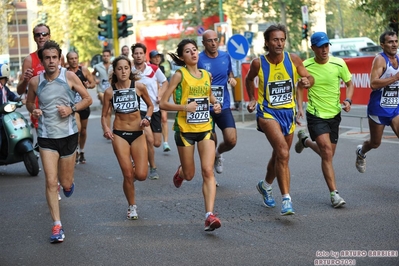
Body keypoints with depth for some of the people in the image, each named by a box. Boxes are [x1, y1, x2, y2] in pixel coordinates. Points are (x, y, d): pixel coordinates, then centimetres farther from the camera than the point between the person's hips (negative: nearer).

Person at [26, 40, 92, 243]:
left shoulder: (69, 77, -6)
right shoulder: (35, 81, -3)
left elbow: (87, 99, 1)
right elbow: (29, 102, 14)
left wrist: (71, 108, -16)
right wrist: (33, 110, -8)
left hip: (68, 135, 0)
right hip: (46, 137, 0)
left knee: (66, 183, 9)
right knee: (51, 182, -9)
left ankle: (68, 183, 49)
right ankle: (57, 226, -1)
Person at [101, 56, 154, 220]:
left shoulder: (139, 87, -5)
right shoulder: (110, 91, -4)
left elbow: (150, 105, 10)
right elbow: (104, 115, 4)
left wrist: (147, 118, -9)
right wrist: (106, 129, -15)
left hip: (138, 134, 1)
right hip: (119, 134, -1)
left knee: (141, 175, -7)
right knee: (128, 175, -4)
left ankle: (131, 174, 31)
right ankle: (132, 206, 19)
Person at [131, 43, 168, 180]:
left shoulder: (154, 69, -3)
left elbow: (165, 82, 11)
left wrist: (160, 96, -3)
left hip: (155, 109, 3)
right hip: (140, 109, -3)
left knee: (157, 143, 4)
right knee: (149, 139, -18)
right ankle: (153, 168, 0)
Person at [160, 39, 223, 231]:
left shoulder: (206, 75, 7)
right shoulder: (180, 75, -7)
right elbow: (163, 103, -9)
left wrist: (216, 103, 7)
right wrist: (184, 107, -23)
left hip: (205, 128, 3)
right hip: (185, 129, -3)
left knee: (208, 171, -12)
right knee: (189, 175, 10)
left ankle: (209, 215, -15)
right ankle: (180, 172, 48)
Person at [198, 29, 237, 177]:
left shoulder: (225, 57, 4)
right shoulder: (198, 60, -8)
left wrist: (232, 79, 1)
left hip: (223, 106, 3)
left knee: (231, 140, -10)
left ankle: (218, 153, 26)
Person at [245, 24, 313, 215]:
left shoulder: (293, 59, -6)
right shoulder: (258, 63, -9)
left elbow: (308, 77, 3)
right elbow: (249, 79, 12)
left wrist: (307, 81, -20)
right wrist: (252, 99, 3)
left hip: (288, 112, 4)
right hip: (268, 112, -4)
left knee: (279, 156, 19)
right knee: (283, 153, -23)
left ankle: (265, 185, 47)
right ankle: (286, 199, -20)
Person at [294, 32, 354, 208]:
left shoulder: (338, 64, -6)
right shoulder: (305, 66, -9)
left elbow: (349, 83, 8)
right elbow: (300, 87, 7)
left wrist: (348, 100, -10)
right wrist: (300, 107, -6)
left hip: (334, 114, 3)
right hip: (315, 115, -3)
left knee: (328, 154, 15)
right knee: (327, 152, -16)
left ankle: (305, 140, 46)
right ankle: (334, 194, -11)